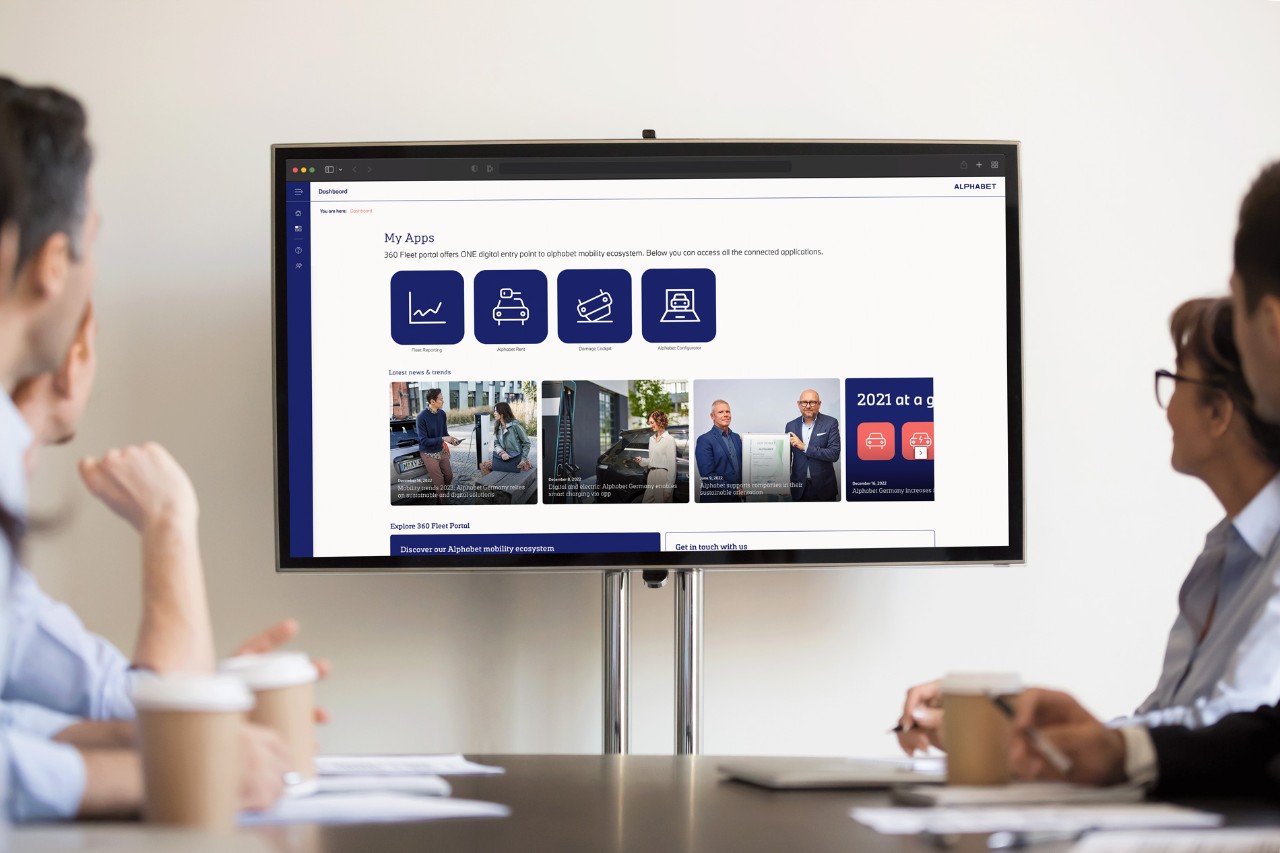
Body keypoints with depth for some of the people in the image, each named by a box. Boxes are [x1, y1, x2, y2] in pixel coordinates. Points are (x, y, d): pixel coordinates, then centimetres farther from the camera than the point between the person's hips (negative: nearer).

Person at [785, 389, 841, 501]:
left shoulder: (830, 423, -5)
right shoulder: (791, 426, 5)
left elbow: (834, 454, -15)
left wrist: (805, 447, -20)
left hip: (823, 488, -2)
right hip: (799, 487, 2)